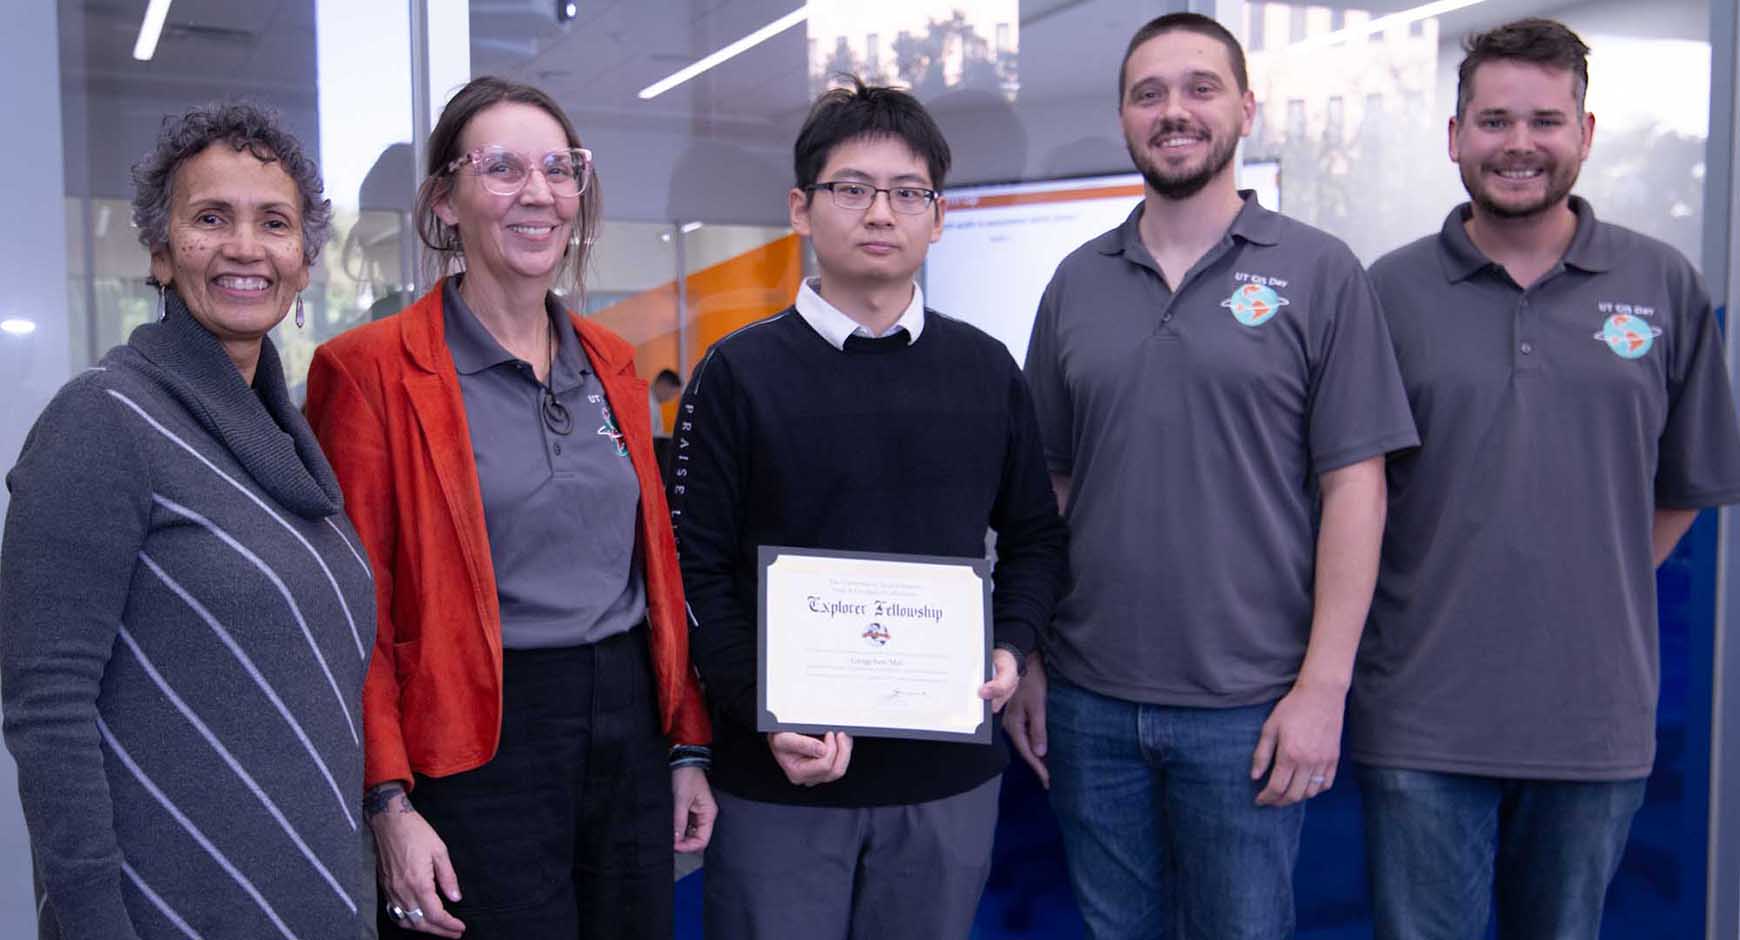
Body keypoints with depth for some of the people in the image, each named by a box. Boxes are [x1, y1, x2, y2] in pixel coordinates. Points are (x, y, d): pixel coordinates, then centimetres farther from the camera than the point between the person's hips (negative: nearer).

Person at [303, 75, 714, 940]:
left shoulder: (610, 362, 9)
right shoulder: (372, 369, -7)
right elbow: (357, 609, -8)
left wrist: (686, 746, 11)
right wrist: (389, 803, -14)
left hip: (629, 732, 6)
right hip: (479, 746, -5)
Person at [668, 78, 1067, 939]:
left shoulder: (987, 371, 4)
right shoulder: (738, 374, -5)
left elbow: (1034, 537, 13)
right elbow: (695, 570, -6)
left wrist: (1010, 648, -4)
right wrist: (766, 718, -16)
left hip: (951, 774, 3)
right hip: (782, 775, -2)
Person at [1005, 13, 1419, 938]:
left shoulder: (1318, 272, -3)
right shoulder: (1076, 282, 6)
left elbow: (1354, 488, -6)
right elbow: (1045, 484, 9)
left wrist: (1324, 685, -11)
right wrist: (1023, 658, 5)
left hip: (1248, 709, -3)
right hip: (1087, 701, 3)